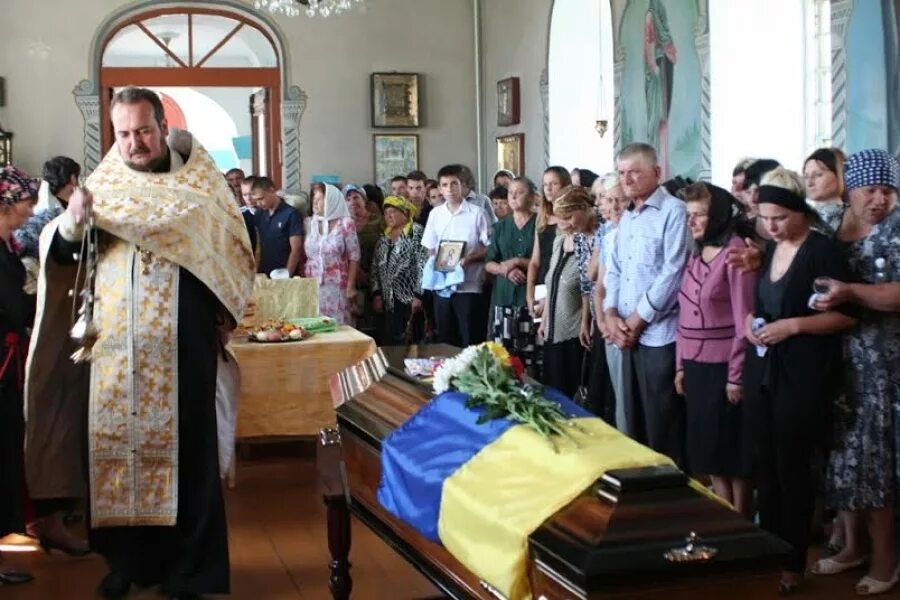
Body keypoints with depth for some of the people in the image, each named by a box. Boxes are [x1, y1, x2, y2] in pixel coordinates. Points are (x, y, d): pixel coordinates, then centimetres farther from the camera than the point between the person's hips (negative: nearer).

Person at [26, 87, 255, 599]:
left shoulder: (198, 177, 5)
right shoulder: (104, 181, 8)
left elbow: (233, 249, 10)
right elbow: (61, 255, 0)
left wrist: (225, 315, 0)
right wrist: (73, 222, -22)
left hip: (184, 340, -2)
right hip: (117, 342, 2)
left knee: (186, 443, 1)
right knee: (118, 441, 3)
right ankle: (129, 559, 13)